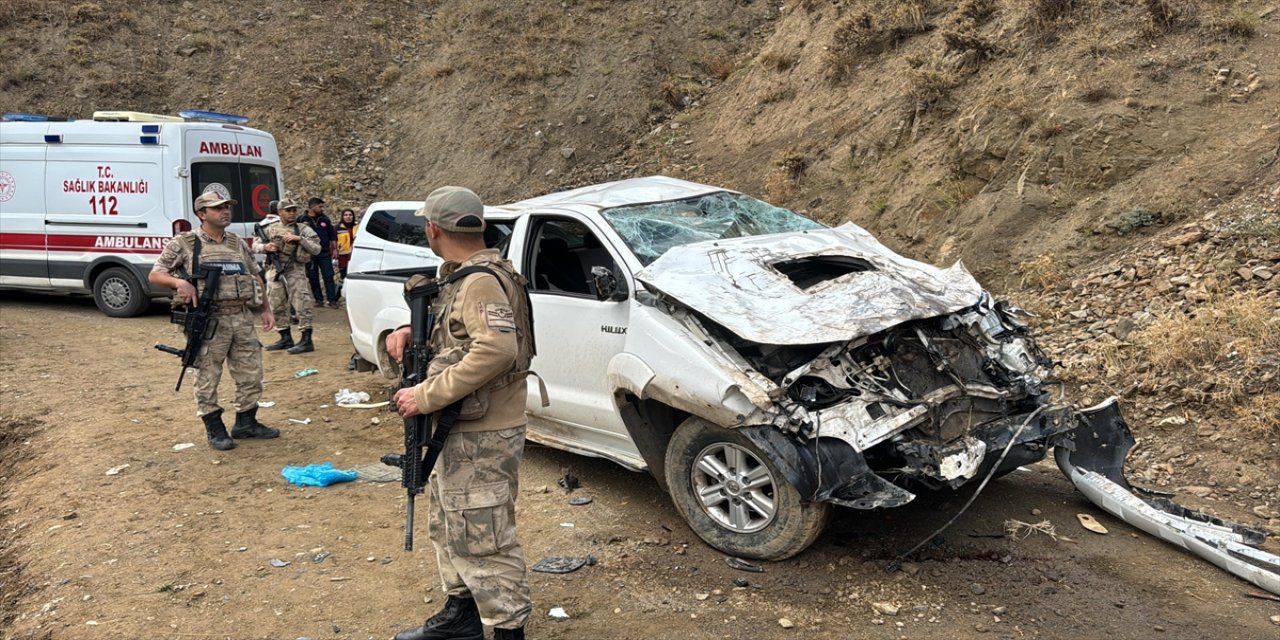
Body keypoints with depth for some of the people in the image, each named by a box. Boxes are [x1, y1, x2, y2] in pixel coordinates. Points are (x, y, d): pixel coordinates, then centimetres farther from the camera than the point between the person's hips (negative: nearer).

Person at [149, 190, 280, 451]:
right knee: (208, 377, 2)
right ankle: (214, 429, 16)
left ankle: (246, 423, 25)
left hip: (243, 319, 5)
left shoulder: (238, 243, 14)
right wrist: (179, 282, -20)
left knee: (251, 374, 10)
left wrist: (266, 309, 14)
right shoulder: (184, 243, -1)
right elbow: (155, 275, 0)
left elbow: (256, 277, 22)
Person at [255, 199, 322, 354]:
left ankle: (306, 341, -8)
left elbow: (317, 249, -5)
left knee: (302, 305, -11)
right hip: (275, 271, 5)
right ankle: (286, 338, 22)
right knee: (277, 306, 10)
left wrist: (299, 239, -16)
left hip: (295, 271, -4)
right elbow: (255, 246, 15)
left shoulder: (304, 229, 3)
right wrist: (265, 247, -7)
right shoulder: (271, 229, 12)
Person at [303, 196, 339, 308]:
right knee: (313, 278, 6)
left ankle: (332, 300, -1)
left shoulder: (325, 219, 7)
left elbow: (332, 235, 12)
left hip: (325, 253, 1)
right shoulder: (303, 220, -4)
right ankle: (318, 299, 16)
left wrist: (335, 249, 7)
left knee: (328, 277, -3)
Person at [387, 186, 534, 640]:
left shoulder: (481, 281, -20)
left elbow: (498, 348, -34)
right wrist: (411, 332, 4)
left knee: (481, 540, -5)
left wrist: (426, 396, -29)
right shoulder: (464, 277, 13)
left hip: (481, 439, -11)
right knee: (449, 527, 22)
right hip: (459, 432, 11)